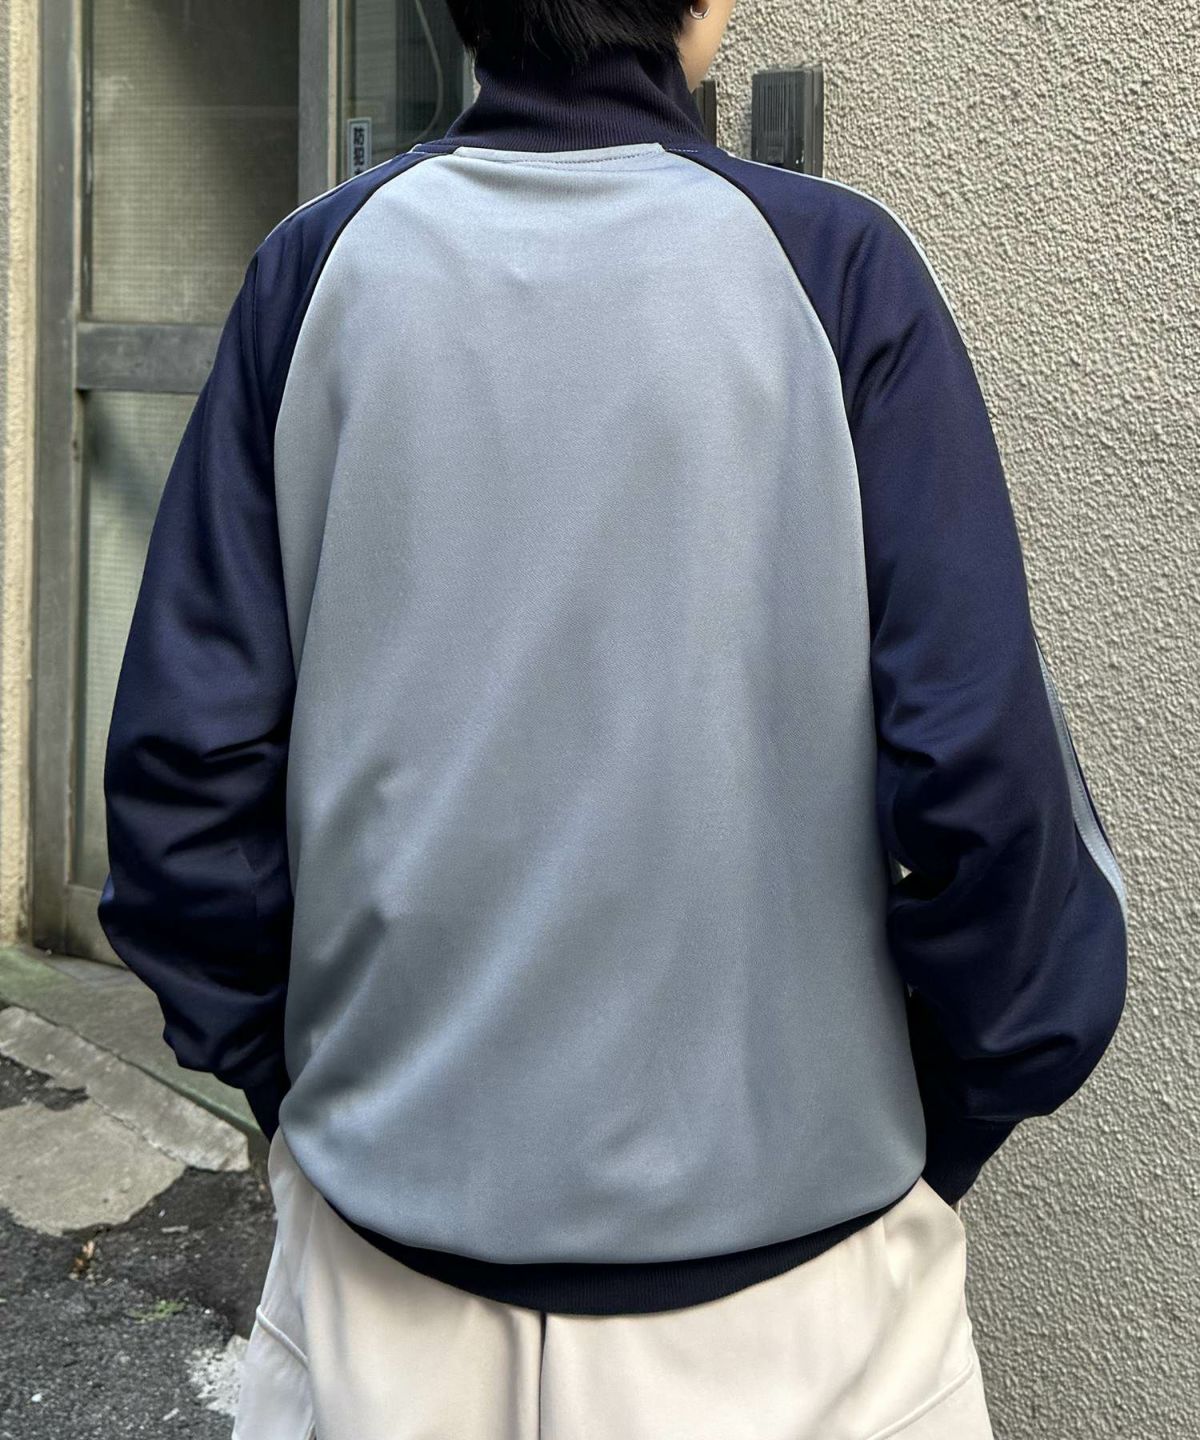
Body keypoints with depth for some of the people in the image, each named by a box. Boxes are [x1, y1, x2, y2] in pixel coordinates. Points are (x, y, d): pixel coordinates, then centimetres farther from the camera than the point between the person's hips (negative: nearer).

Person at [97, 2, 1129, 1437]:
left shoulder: (321, 265, -4)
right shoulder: (834, 268, -11)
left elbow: (182, 751, -5)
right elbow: (978, 766, -15)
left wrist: (281, 1073, 9)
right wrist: (949, 1132, 0)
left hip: (389, 1201, 3)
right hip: (780, 1220, -2)